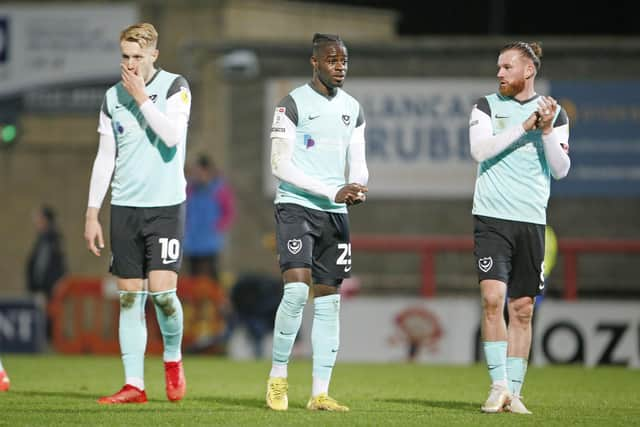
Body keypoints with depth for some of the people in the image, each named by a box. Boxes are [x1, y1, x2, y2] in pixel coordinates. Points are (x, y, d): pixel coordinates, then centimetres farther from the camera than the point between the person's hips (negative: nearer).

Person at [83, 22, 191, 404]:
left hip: (166, 205, -4)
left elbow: (172, 135, -18)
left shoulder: (175, 86, -2)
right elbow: (105, 158, 12)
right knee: (130, 297, 1)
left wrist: (141, 98, -14)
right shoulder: (113, 97, 9)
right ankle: (134, 384, 3)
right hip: (125, 207, 4)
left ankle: (173, 358, 14)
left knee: (162, 290, -13)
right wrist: (92, 214, 9)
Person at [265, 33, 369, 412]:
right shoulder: (294, 104, -6)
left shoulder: (353, 109, 12)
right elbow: (280, 165, -10)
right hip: (296, 206, -6)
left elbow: (358, 163, 14)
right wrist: (333, 192, -17)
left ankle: (320, 393, 5)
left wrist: (358, 189, -11)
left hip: (335, 212, 6)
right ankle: (278, 375, -4)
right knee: (297, 288, -20)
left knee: (328, 300, 3)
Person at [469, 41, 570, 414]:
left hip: (532, 221, 2)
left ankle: (514, 391, 9)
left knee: (523, 309, 3)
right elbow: (479, 150, -11)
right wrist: (524, 126, -15)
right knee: (493, 298, -15)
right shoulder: (487, 107, 6)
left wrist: (547, 131, -12)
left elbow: (561, 170, 2)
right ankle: (499, 386, -11)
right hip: (492, 218, -2)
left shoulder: (554, 113, 8)